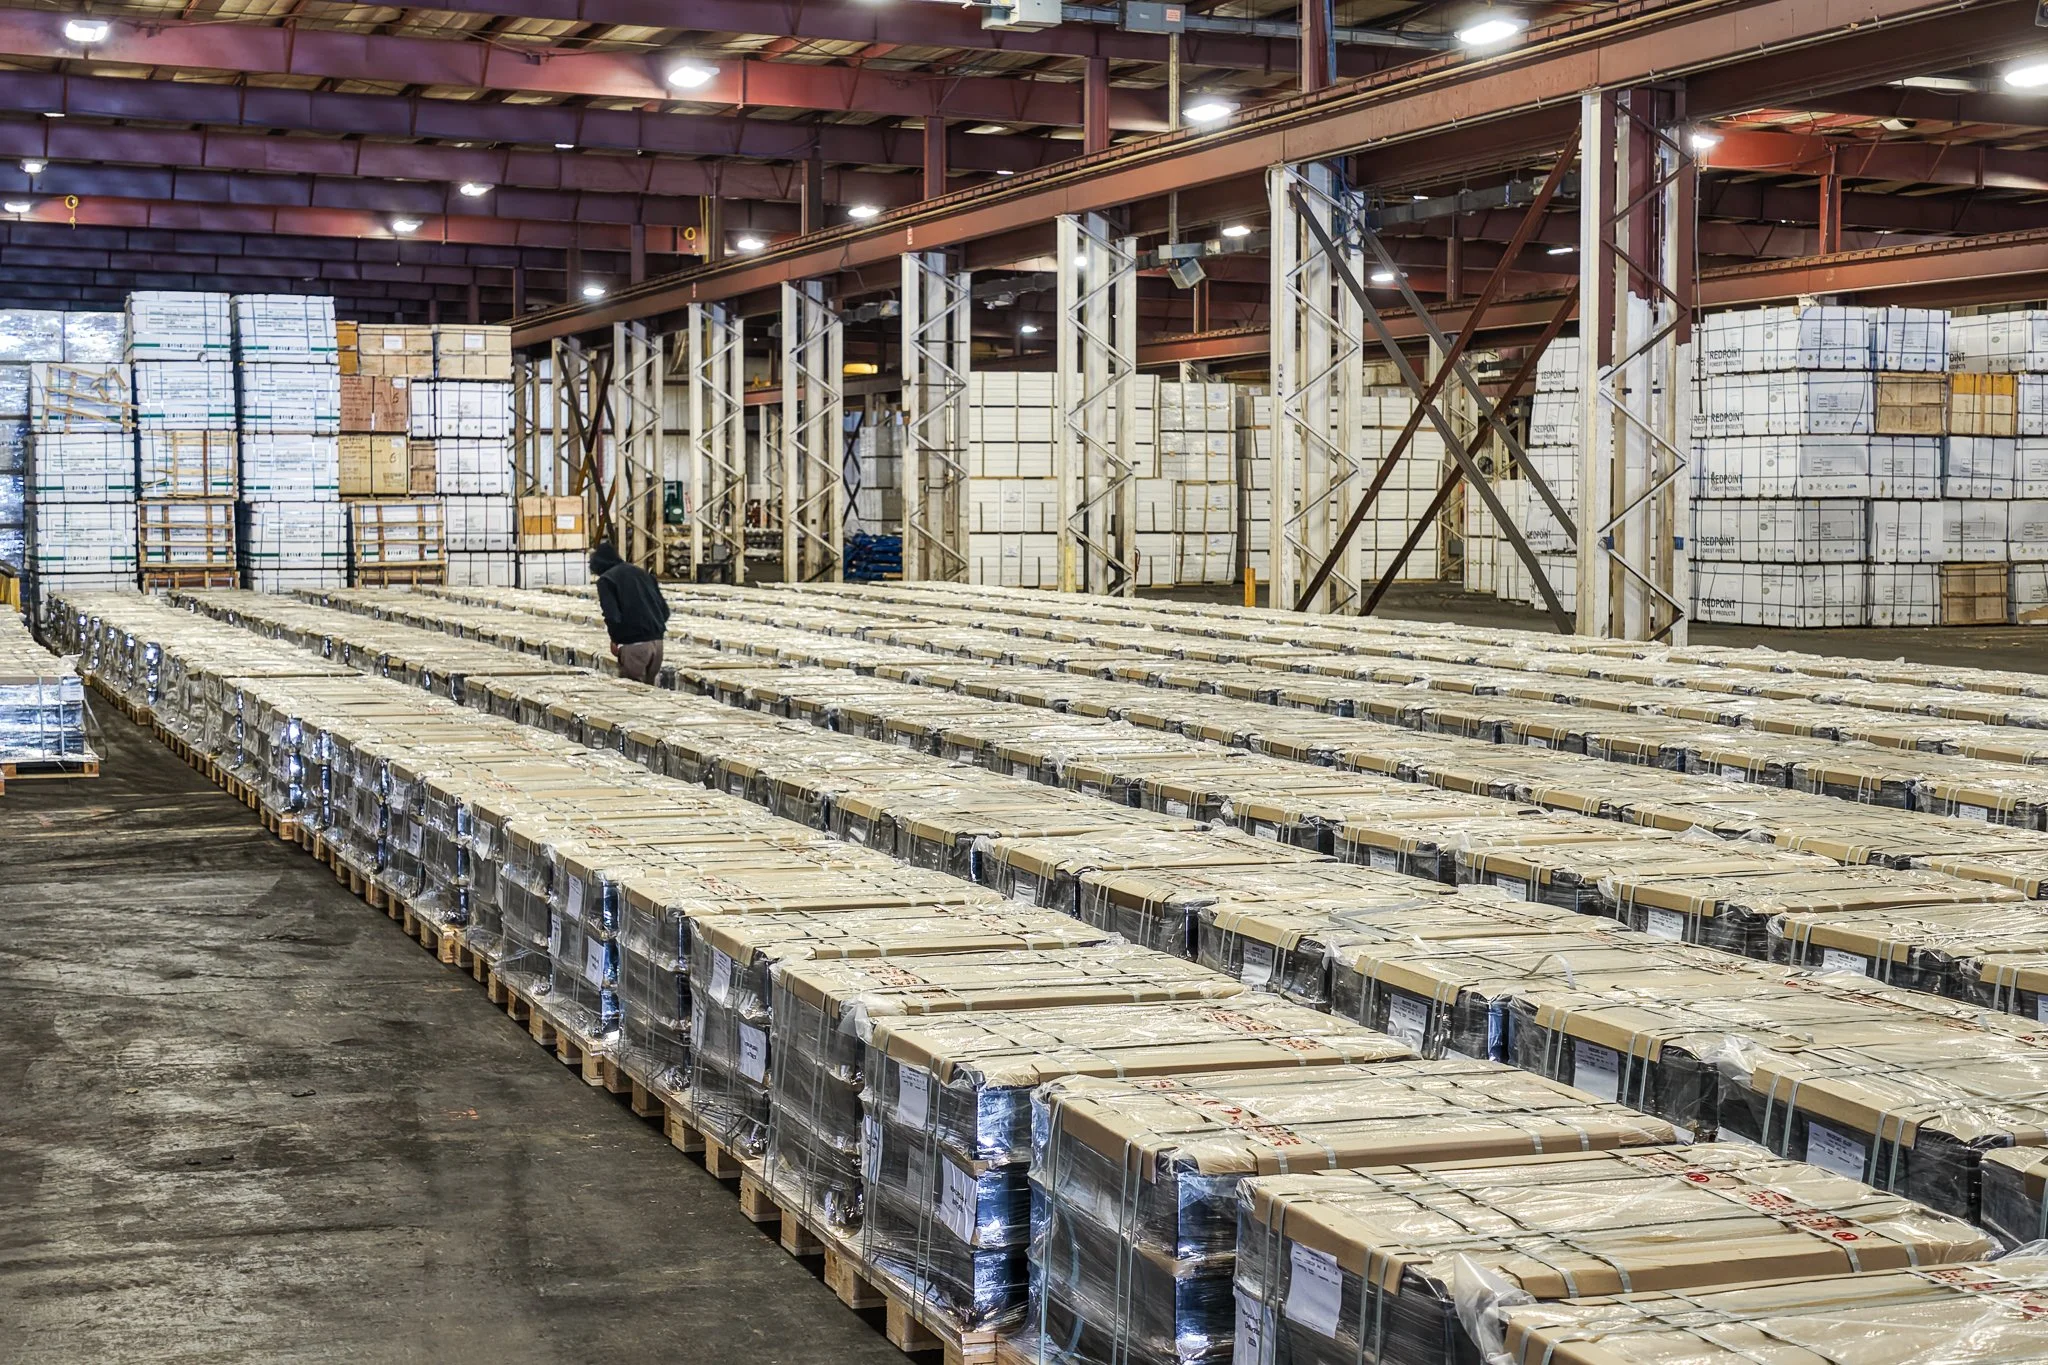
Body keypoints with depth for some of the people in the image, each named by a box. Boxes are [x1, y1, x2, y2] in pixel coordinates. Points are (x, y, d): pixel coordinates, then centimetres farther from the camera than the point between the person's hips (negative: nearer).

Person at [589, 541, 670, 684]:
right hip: (656, 641, 6)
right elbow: (664, 609, 15)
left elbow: (612, 616, -14)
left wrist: (615, 639, 3)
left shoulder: (606, 580, -2)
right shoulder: (641, 572, 17)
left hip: (633, 644, -6)